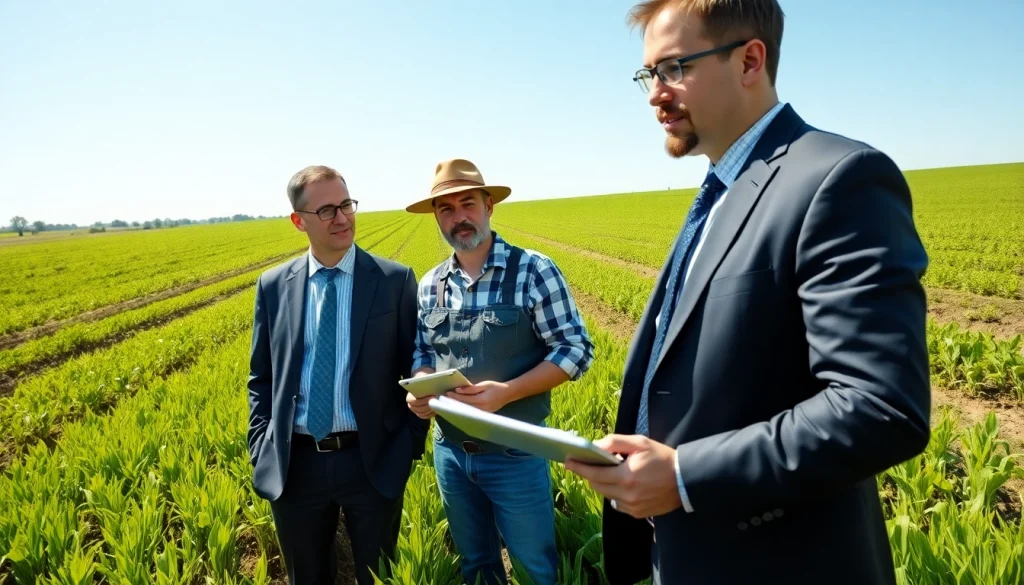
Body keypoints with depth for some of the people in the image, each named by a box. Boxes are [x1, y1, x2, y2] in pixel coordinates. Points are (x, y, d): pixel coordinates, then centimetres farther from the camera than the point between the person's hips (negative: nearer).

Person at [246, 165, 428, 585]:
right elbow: (261, 377, 9)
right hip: (294, 464, 3)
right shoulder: (273, 286, 3)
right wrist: (261, 450, 1)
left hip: (373, 461, -2)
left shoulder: (395, 281, -5)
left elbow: (414, 370, -1)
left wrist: (411, 445, -7)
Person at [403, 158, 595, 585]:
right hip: (450, 451, 5)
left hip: (516, 452, -4)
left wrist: (505, 393, -24)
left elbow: (576, 350, -12)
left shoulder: (534, 271, -12)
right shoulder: (429, 285, 3)